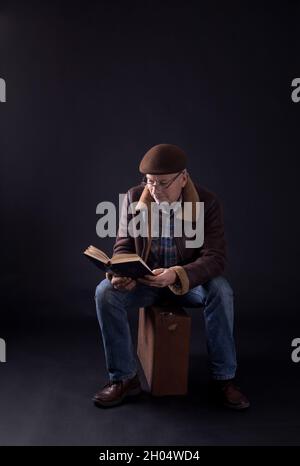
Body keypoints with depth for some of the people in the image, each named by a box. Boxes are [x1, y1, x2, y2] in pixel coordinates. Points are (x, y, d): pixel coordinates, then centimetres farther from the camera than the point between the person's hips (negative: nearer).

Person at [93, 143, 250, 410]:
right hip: (144, 278, 2)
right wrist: (121, 273, -29)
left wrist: (177, 275, -40)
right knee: (105, 293, -25)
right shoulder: (134, 198, -11)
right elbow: (123, 246, -5)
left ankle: (223, 379, -14)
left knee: (220, 290, -32)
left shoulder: (208, 203, -16)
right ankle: (124, 378, -9)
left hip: (190, 280, -1)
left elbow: (215, 257, -22)